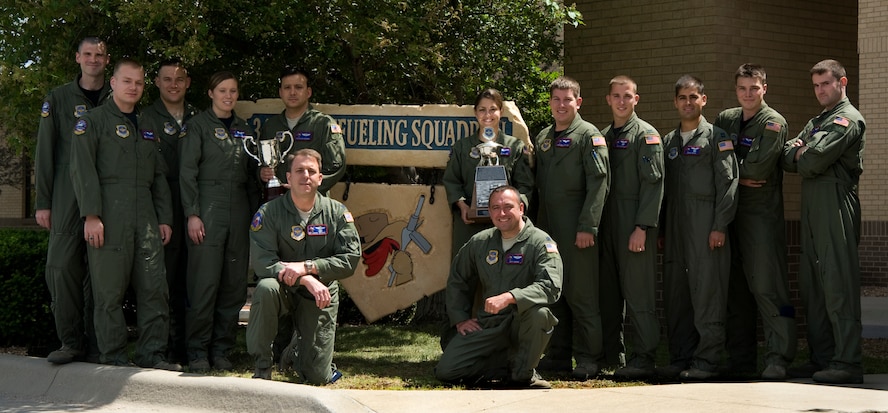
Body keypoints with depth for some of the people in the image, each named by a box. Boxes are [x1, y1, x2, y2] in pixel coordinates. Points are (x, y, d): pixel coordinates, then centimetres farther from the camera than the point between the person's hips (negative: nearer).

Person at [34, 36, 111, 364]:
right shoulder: (59, 99, 8)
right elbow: (45, 153, 6)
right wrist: (43, 202, 0)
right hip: (68, 198, -1)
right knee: (62, 266, -9)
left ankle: (97, 342, 8)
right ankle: (71, 341, 0)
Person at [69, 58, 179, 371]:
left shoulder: (147, 127, 22)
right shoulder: (93, 121, 4)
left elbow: (159, 176, 22)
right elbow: (82, 170, -6)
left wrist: (164, 218, 13)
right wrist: (91, 216, -15)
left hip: (146, 220, 5)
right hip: (109, 220, -5)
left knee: (155, 289, -1)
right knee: (109, 292, -3)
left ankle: (152, 354, 4)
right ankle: (114, 357, 4)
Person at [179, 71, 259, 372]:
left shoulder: (244, 130, 17)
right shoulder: (198, 125, 2)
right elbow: (187, 172, -4)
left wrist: (255, 213, 12)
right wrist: (192, 214, -12)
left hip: (239, 209, 5)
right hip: (208, 207, -5)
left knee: (234, 283, 4)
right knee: (204, 282, -8)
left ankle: (222, 349, 11)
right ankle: (198, 351, 0)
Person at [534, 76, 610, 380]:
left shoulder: (589, 136, -4)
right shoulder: (543, 138, 17)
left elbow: (598, 183, -12)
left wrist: (587, 227, -18)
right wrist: (535, 224, 12)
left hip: (576, 229, -7)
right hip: (547, 227, 7)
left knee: (581, 294, -5)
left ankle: (588, 359, 0)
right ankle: (558, 355, 17)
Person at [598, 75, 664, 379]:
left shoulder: (646, 135, -3)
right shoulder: (602, 137, 18)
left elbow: (652, 183, -11)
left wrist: (642, 227, -18)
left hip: (635, 225, -7)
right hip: (607, 225, 7)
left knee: (638, 292, -7)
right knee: (609, 293, 9)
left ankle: (644, 358, -4)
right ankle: (612, 356, 16)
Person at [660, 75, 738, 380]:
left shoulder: (716, 137, 1)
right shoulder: (668, 142, 18)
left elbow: (728, 183, -6)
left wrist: (720, 226, -13)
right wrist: (660, 228, 12)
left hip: (706, 227, -6)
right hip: (675, 228, 6)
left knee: (707, 291, -8)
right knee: (675, 294, 7)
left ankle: (707, 360, -5)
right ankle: (681, 358, 13)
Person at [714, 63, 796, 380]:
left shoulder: (774, 123, -5)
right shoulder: (725, 119, 14)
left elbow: (759, 168, -16)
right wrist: (740, 177, -8)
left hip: (762, 214, -6)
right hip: (730, 211, 6)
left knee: (767, 287, -12)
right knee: (735, 288, 9)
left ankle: (778, 358, -11)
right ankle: (740, 358, 15)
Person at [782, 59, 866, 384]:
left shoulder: (848, 120, -4)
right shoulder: (817, 122, 25)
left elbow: (814, 161, -15)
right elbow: (787, 159, 14)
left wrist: (800, 156, 5)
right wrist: (798, 153, -6)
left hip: (836, 207, -9)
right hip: (812, 209, 9)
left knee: (838, 285, -12)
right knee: (812, 285, 8)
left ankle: (847, 363, -12)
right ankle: (821, 358, 13)